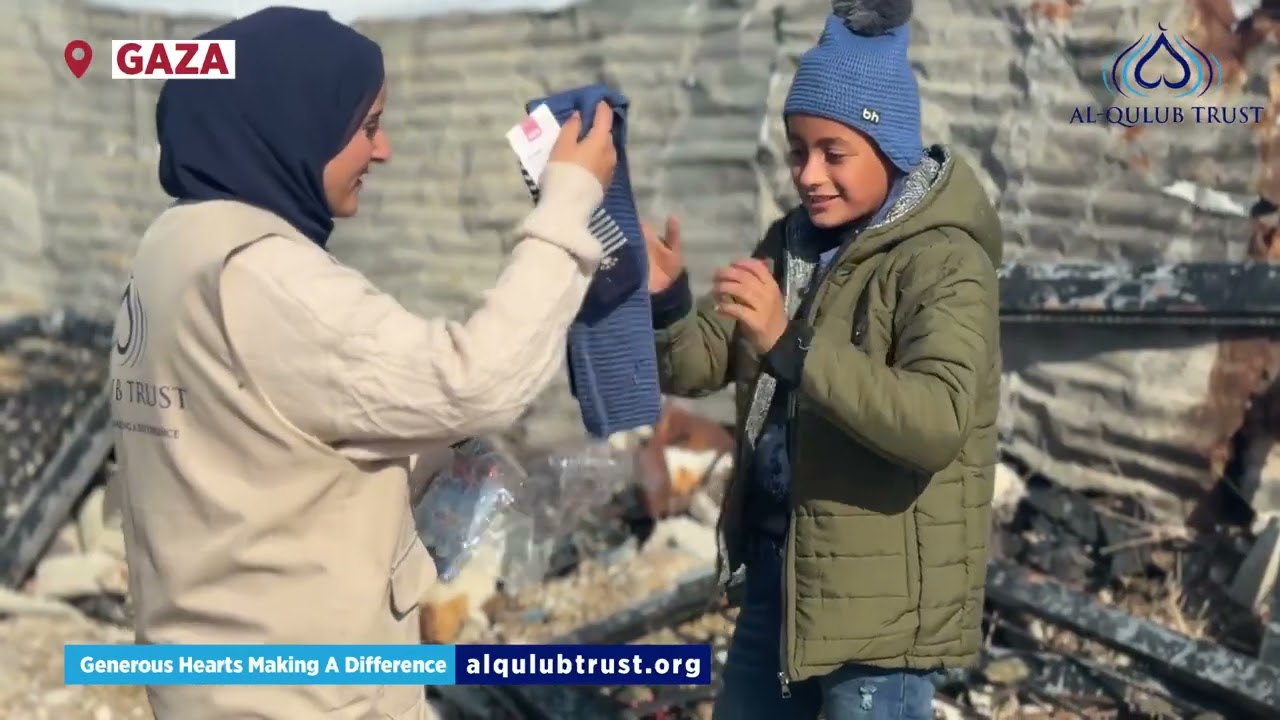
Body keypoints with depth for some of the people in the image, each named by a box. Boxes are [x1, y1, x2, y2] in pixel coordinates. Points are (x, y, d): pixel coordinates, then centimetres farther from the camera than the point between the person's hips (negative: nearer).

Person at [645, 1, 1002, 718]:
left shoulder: (943, 262, -17)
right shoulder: (793, 243, 6)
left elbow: (936, 424, -31)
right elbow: (697, 367, 4)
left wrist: (789, 345, -40)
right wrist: (666, 302, -18)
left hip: (881, 594, -7)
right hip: (777, 566, 8)